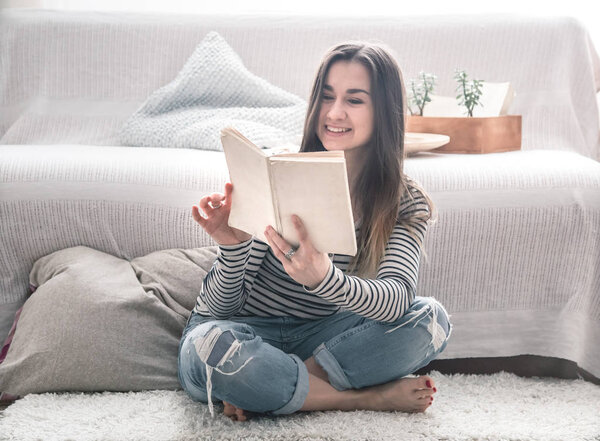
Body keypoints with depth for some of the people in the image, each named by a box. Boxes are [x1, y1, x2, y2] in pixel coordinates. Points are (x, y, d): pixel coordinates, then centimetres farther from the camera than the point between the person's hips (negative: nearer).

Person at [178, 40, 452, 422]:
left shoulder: (407, 203, -4)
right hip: (246, 334, -2)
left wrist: (323, 277, -45)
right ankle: (371, 398, -19)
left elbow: (396, 298, -24)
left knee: (430, 318, -21)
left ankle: (268, 391, -20)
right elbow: (219, 308, -12)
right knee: (209, 345, -36)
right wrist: (234, 245, -34)